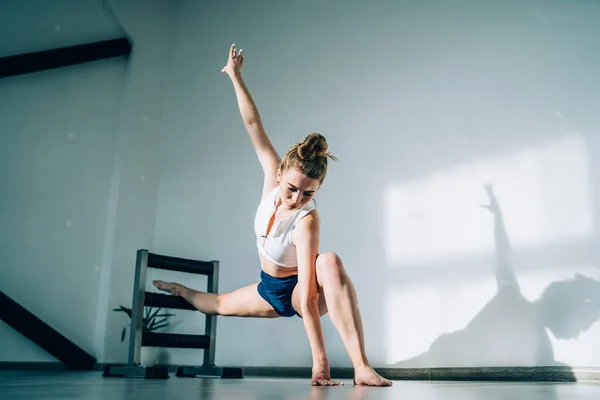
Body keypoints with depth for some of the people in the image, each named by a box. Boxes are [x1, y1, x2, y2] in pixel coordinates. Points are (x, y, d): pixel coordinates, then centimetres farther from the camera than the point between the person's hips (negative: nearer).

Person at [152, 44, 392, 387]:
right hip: (270, 289, 7)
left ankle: (362, 367, -44)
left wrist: (320, 362, -42)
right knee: (217, 304, 30)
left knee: (330, 262, -43)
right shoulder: (273, 177, -19)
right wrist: (236, 76, -8)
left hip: (298, 290, -7)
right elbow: (254, 124, -12)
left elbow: (308, 296, -39)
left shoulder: (307, 221, -35)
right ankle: (182, 290, 68)